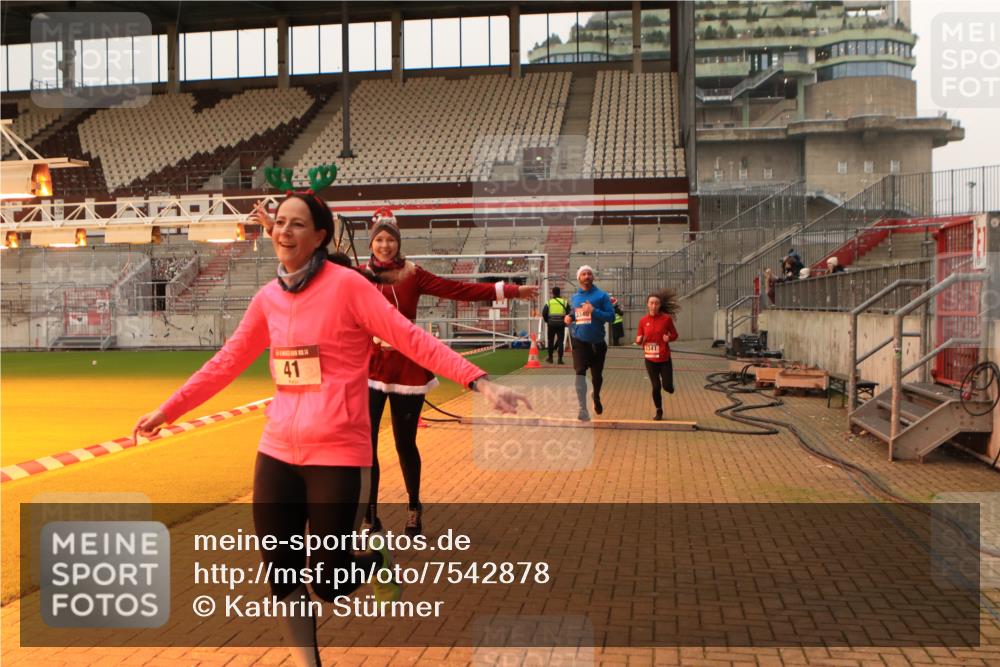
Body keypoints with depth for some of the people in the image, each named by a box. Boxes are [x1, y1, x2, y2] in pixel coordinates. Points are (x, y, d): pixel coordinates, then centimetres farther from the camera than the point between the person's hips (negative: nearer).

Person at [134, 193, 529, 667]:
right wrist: (168, 409, 20)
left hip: (337, 454, -5)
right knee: (281, 575, 9)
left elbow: (411, 339, -14)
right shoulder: (268, 297, 7)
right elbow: (226, 363, 17)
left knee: (331, 583, 1)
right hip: (277, 453, 6)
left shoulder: (346, 283, -9)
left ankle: (375, 561, 34)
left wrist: (480, 382, -23)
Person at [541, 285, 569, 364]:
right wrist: (565, 321, 16)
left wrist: (547, 321, 15)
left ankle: (550, 358, 18)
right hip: (561, 324, 0)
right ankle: (560, 359, -3)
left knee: (551, 341, 13)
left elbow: (544, 313, -1)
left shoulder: (549, 302, 1)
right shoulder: (564, 302, 2)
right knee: (560, 341, 3)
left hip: (551, 324, 0)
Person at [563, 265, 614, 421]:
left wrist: (594, 311, -24)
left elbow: (611, 316, -11)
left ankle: (596, 396, 46)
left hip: (597, 342, -1)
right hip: (579, 341, 1)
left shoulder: (601, 295, -5)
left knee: (597, 375, 14)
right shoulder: (573, 298, 7)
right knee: (580, 373, -16)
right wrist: (569, 318, 0)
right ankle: (583, 409, -18)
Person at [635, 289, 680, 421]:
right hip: (650, 360, 1)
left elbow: (675, 334, 3)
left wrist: (669, 338, -18)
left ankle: (668, 385, 36)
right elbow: (639, 339, 7)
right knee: (656, 387, 4)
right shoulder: (643, 321, -3)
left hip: (665, 359, -1)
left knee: (667, 387, -3)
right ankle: (659, 411, 24)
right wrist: (639, 340, -16)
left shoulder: (666, 318, -7)